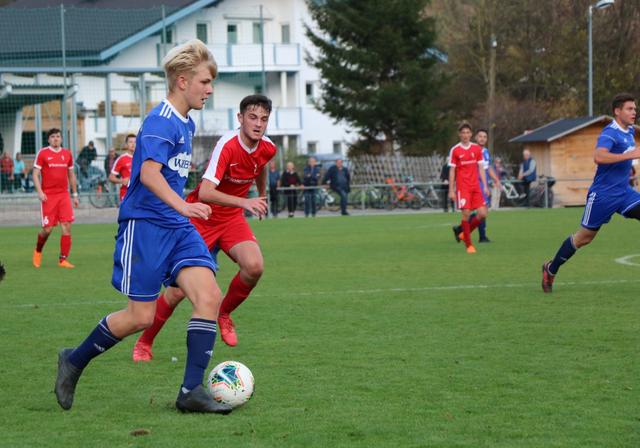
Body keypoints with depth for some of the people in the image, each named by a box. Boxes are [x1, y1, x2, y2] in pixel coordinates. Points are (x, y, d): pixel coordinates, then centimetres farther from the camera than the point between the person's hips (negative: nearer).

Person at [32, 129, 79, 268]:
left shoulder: (67, 154, 11)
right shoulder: (42, 153, 0)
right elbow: (35, 174, -2)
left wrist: (75, 194, 18)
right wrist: (39, 192, -14)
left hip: (64, 195, 3)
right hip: (48, 196, -3)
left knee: (67, 226, -8)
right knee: (48, 229, -4)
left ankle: (63, 260, -3)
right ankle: (38, 251, 26)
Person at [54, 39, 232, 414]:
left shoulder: (186, 124, 14)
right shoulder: (161, 121, -15)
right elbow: (148, 171, -30)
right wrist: (181, 205, -42)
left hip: (178, 228, 8)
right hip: (145, 225, -8)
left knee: (210, 296, -11)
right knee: (141, 317, -4)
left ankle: (192, 391, -9)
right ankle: (74, 361, 20)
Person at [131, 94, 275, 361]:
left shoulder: (267, 148, -6)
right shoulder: (228, 145, -27)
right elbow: (205, 192, -38)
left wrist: (262, 196, 35)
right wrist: (244, 202, -47)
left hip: (232, 218, 5)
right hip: (200, 217, -5)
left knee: (254, 266, -24)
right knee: (179, 289, -7)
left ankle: (224, 314, 5)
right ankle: (144, 343, 15)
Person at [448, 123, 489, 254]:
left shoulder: (477, 149, 8)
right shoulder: (455, 150, 0)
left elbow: (481, 168, 12)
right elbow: (452, 171, 2)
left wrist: (485, 186, 4)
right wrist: (451, 190, -2)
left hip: (476, 186, 4)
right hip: (462, 187, -4)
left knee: (482, 213, -5)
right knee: (466, 213, -9)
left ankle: (462, 231, 17)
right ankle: (468, 245, 0)